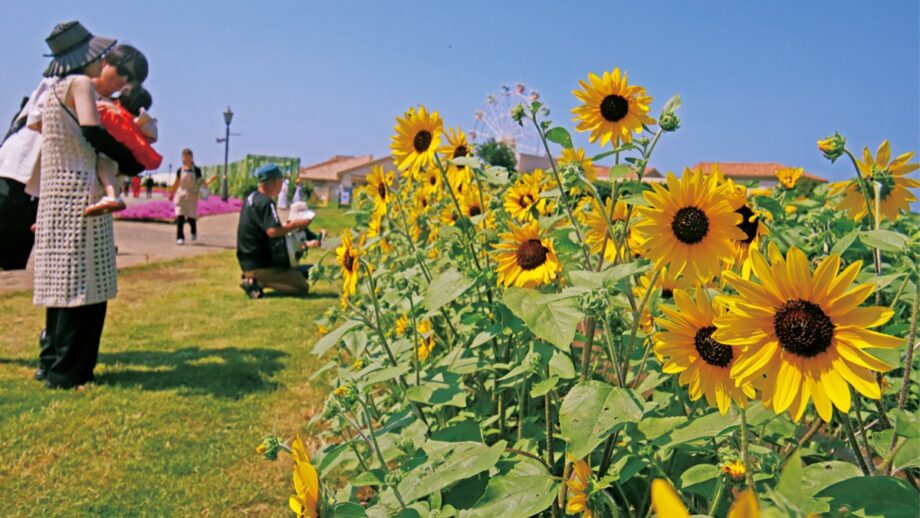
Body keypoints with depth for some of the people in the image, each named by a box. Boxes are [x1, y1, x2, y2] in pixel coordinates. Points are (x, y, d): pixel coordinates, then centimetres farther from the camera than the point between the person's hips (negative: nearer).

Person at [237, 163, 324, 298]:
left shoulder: (251, 198, 13)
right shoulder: (265, 202, -17)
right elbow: (272, 231, -30)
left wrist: (286, 225, 25)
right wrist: (296, 225, -18)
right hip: (260, 265, -10)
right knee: (302, 287, -8)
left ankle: (254, 279, 5)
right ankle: (258, 282, -15)